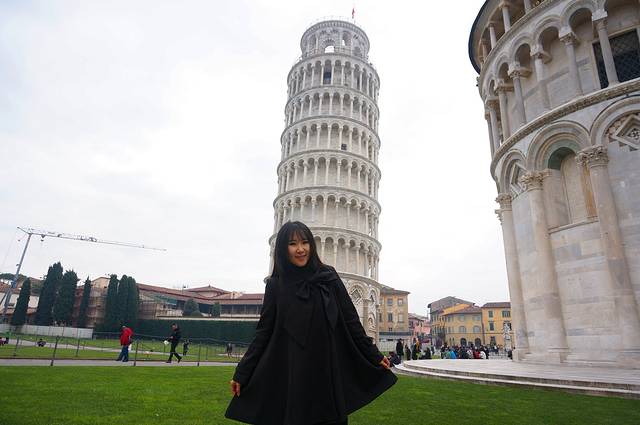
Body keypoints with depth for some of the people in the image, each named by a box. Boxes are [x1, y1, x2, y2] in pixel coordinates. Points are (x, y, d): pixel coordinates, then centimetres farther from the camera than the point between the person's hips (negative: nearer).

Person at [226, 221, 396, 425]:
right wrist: (242, 373, 0)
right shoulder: (276, 285, 1)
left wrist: (374, 356, 5)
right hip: (291, 374, 0)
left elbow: (350, 321, 4)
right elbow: (263, 331, 3)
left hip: (329, 371, 1)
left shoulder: (329, 278, 1)